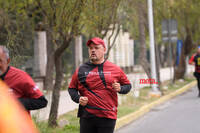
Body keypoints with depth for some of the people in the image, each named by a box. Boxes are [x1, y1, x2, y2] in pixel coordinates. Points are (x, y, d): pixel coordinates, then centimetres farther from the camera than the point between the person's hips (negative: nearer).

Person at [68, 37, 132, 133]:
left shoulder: (115, 69, 6)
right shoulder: (81, 70, 9)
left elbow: (127, 85, 16)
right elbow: (72, 88, 16)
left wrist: (120, 89, -6)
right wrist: (78, 98, -3)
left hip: (107, 117, -1)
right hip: (87, 117, 1)